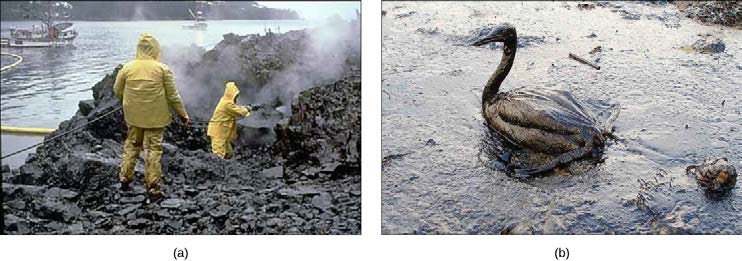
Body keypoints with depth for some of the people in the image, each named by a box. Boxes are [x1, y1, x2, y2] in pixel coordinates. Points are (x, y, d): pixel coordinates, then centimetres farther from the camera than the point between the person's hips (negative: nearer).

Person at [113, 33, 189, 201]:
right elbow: (173, 96, -7)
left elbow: (117, 91, 4)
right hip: (155, 117, -2)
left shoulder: (128, 67, -4)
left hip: (134, 116, 3)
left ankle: (125, 178, 28)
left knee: (131, 145, 21)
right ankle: (153, 187, 6)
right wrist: (183, 114, 5)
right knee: (153, 149, 4)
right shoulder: (163, 69, -10)